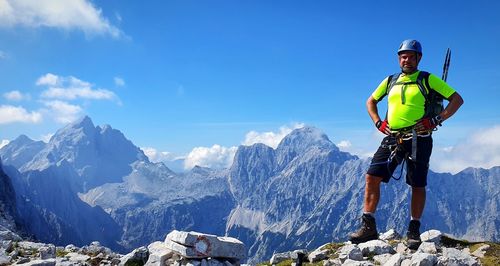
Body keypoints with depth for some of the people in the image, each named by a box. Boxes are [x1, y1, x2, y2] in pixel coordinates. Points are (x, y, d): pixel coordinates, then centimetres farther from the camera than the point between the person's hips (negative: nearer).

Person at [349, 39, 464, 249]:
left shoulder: (428, 79, 3)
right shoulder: (390, 81, 15)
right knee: (371, 177, -7)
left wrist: (437, 120, -11)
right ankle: (368, 226, -2)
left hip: (418, 139, -3)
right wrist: (378, 122, 10)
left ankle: (414, 231, 17)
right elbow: (371, 102, 26)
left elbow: (457, 99, 1)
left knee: (418, 186, 3)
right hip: (392, 138, 4)